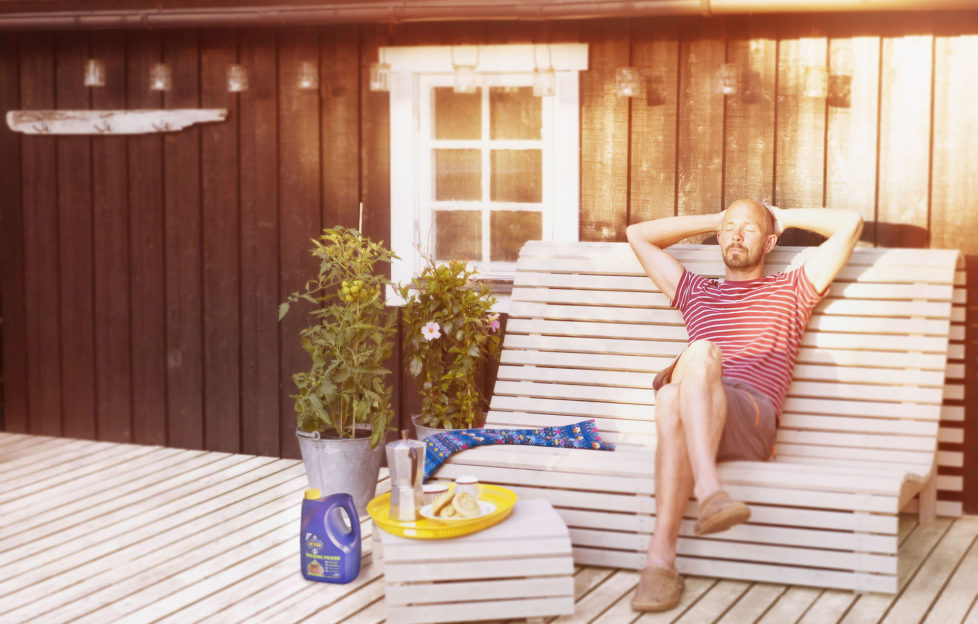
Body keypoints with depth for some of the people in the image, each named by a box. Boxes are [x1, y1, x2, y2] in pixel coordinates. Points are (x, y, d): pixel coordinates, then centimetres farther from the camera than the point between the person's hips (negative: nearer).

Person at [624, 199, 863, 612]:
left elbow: (850, 224, 23)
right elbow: (638, 234, 42)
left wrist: (784, 218, 35)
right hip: (693, 414, 3)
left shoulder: (791, 291, 29)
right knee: (671, 396, -36)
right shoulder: (695, 292, 38)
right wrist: (713, 220, 43)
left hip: (752, 417, -2)